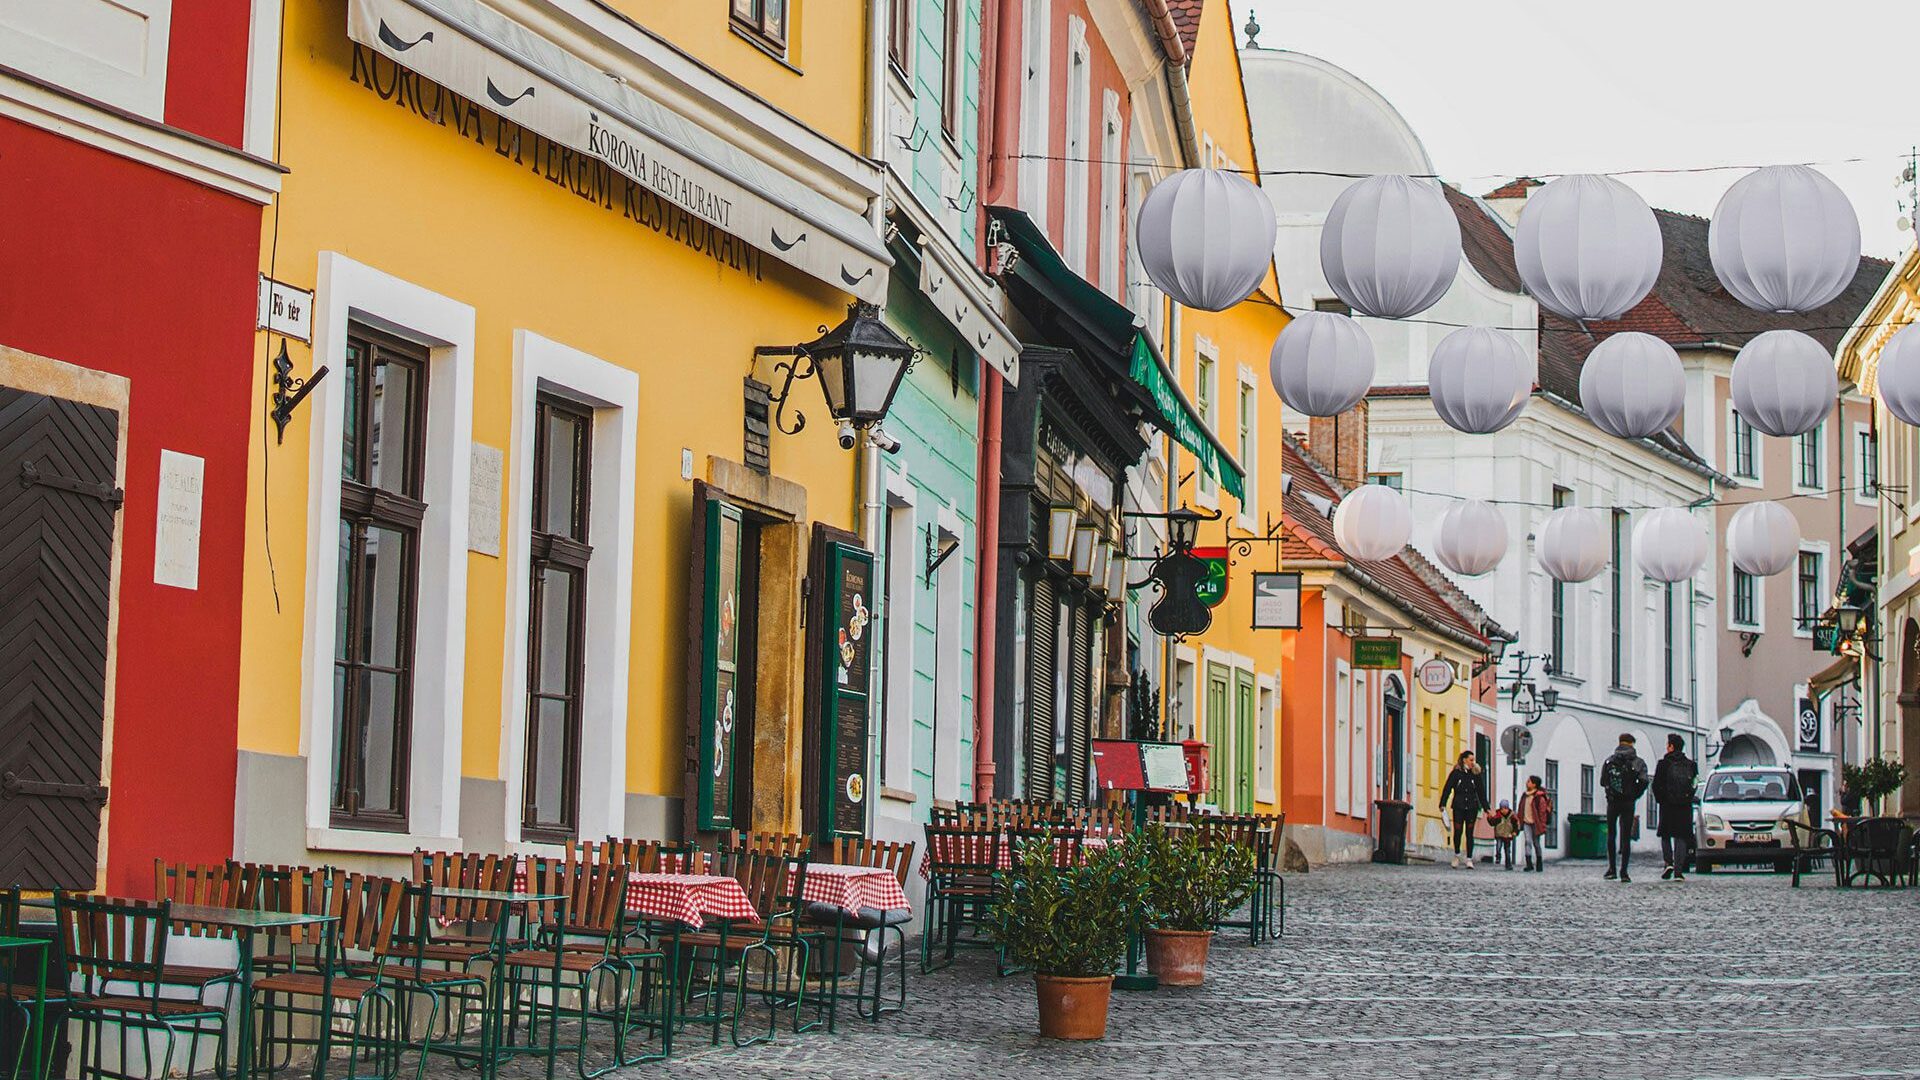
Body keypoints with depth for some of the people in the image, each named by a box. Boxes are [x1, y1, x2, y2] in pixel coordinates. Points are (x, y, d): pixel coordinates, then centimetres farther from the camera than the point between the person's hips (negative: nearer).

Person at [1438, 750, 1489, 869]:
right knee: (1458, 832, -3)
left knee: (1469, 833, 0)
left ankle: (1469, 859, 2)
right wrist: (1442, 804, -7)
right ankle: (1457, 855, 19)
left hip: (1472, 808, 1)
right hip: (1458, 807, -1)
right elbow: (1447, 789, 1)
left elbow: (1481, 792, 12)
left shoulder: (1475, 774, 8)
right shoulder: (1456, 773, 1)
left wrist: (1485, 808, 9)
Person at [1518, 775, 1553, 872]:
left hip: (1536, 823, -5)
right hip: (1526, 822, 5)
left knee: (1536, 843, 4)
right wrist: (1520, 821, 14)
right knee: (1528, 842, -9)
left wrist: (1542, 825, -15)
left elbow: (1542, 812, -12)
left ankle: (1539, 865, 17)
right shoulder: (1525, 795, 9)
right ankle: (1529, 864, -12)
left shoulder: (1539, 797, -11)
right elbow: (1521, 809, 17)